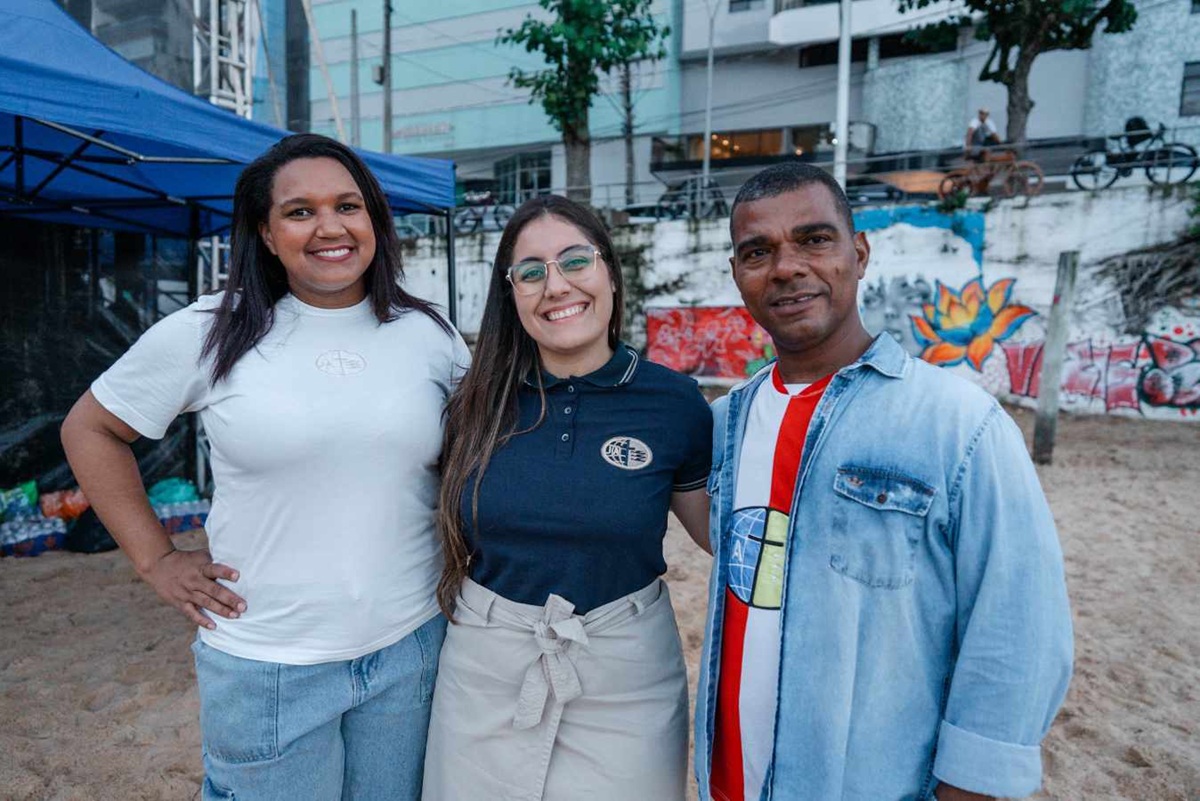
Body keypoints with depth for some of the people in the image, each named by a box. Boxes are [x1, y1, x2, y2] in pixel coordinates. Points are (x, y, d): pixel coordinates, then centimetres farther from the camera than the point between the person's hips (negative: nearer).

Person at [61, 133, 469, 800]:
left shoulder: (432, 336, -1)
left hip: (412, 646, 3)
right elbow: (90, 429, 5)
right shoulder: (208, 334, -7)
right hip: (265, 667, -2)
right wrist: (156, 560, -2)